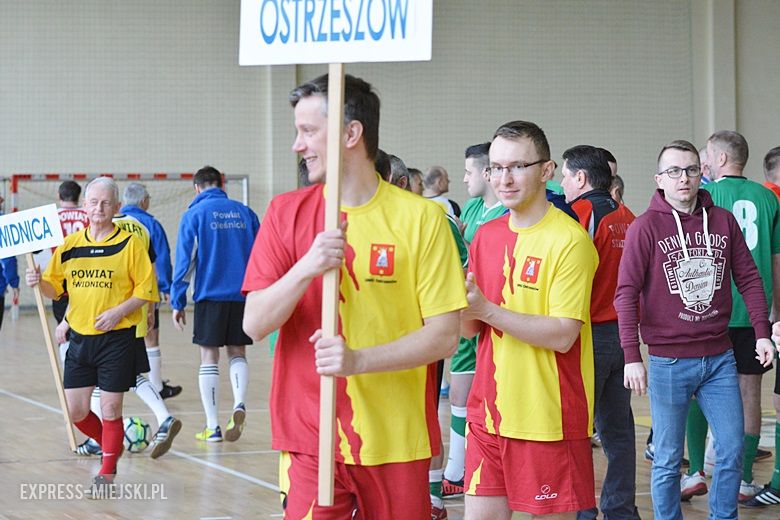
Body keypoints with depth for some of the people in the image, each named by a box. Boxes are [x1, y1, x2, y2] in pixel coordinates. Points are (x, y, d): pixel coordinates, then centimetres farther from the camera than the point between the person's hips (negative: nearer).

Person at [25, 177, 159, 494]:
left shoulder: (129, 243, -4)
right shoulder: (70, 245, 7)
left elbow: (146, 289, -5)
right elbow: (55, 288, 13)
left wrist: (119, 311, -17)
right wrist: (39, 282, -8)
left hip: (116, 337, -4)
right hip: (80, 337, 4)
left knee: (110, 409, -1)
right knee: (76, 411, 4)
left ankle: (107, 473, 13)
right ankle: (112, 447, 30)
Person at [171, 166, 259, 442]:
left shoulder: (194, 214, -1)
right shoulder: (245, 212, 8)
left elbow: (184, 261, -4)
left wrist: (177, 302, 1)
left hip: (210, 295, -3)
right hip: (243, 295, 3)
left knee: (209, 358, 6)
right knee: (237, 353, 15)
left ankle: (212, 427, 4)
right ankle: (239, 404, -10)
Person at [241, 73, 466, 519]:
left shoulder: (422, 218, -3)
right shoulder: (287, 213, 4)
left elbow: (444, 336, -5)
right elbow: (255, 325, -1)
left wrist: (358, 360, -19)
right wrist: (306, 268, -19)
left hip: (397, 439, -1)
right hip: (309, 437, 1)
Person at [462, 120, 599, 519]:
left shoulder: (569, 240, -10)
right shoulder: (486, 235, 10)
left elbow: (563, 335, -17)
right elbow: (469, 329, 13)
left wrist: (488, 310, -21)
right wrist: (464, 308, -9)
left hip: (548, 421, -6)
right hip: (488, 411, 6)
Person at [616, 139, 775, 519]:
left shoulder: (723, 221, 5)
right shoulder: (646, 227, -6)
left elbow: (748, 279, 10)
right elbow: (626, 294, -9)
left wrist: (762, 332, 0)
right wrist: (632, 357, -16)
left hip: (720, 358, 4)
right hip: (668, 362, -3)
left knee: (732, 450, 6)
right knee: (668, 461, 4)